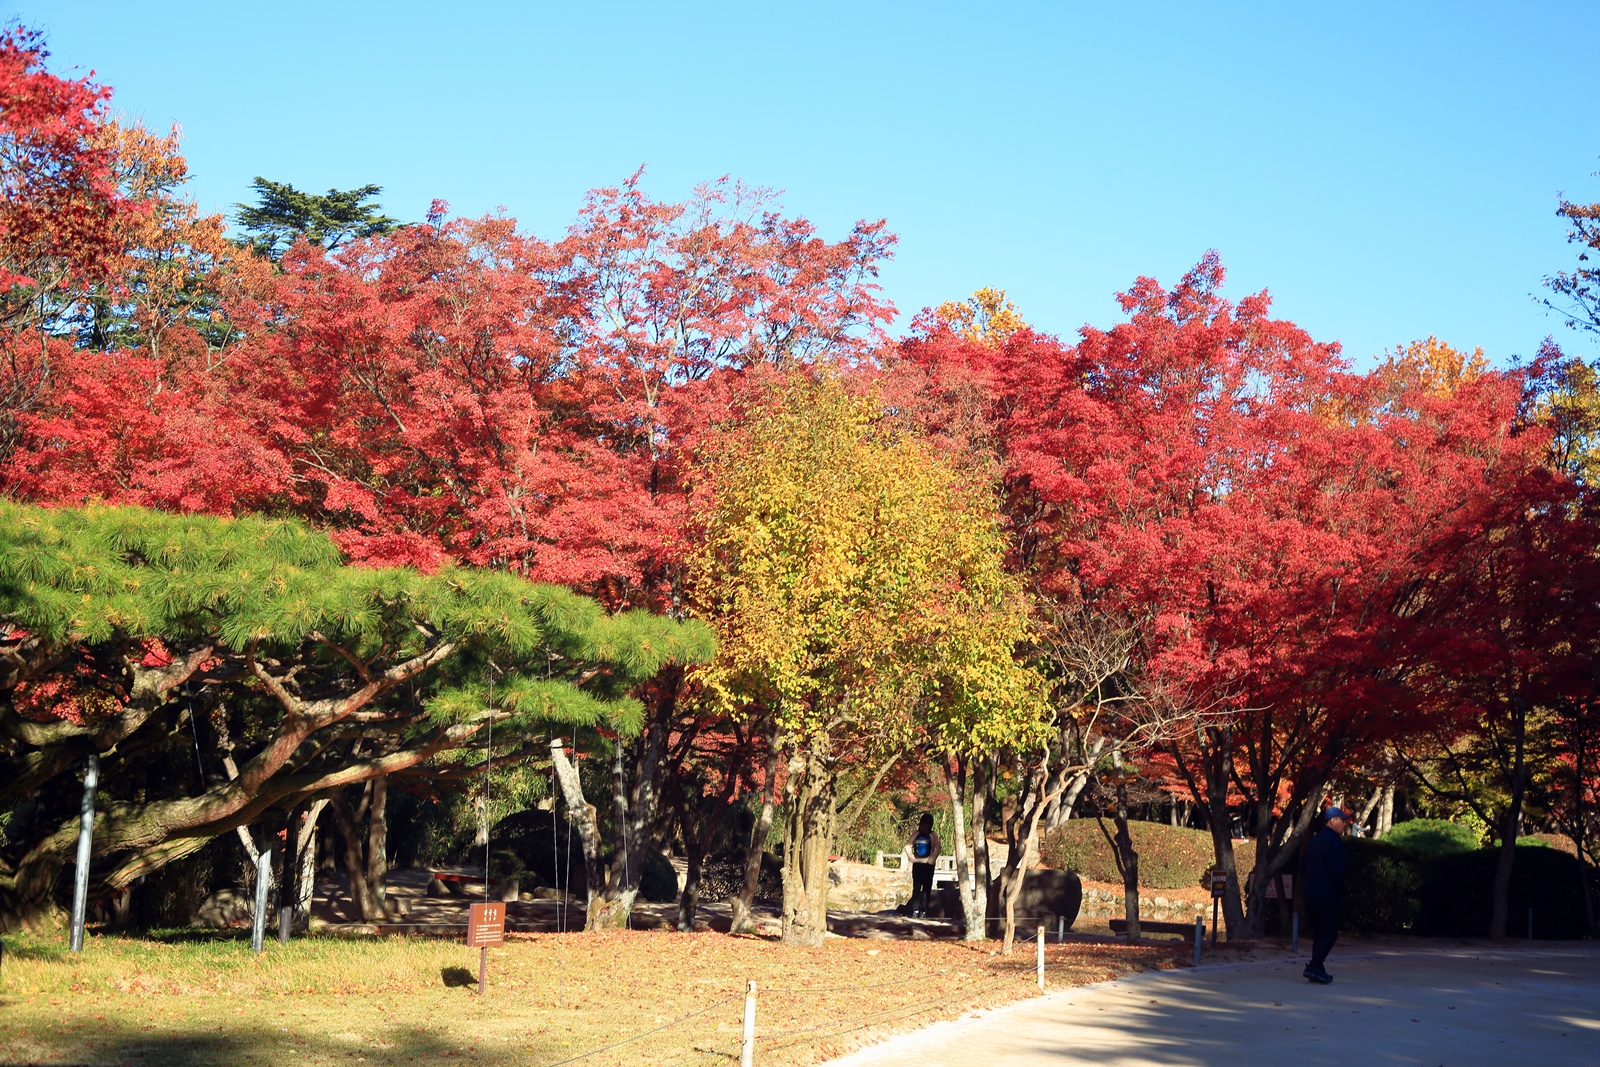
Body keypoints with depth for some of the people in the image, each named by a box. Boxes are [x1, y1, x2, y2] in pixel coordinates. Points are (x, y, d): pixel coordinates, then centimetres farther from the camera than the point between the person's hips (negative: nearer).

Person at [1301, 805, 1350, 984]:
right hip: (1327, 894, -8)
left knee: (1318, 932, 14)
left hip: (1310, 893, 8)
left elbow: (1304, 868, 16)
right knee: (1330, 933, -4)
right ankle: (1314, 966, -15)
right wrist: (1341, 892, -4)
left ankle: (1317, 970, 13)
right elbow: (1337, 871, -17)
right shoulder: (1335, 842, -12)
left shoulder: (1313, 840, 14)